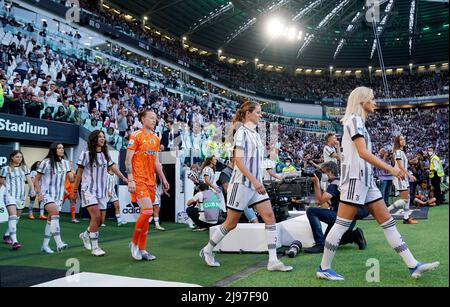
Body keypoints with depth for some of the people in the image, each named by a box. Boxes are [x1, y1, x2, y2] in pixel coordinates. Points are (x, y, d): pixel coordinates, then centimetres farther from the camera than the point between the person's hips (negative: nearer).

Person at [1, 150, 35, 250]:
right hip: (10, 195, -5)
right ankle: (14, 241, -25)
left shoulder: (24, 168, 11)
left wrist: (32, 190, -10)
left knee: (16, 218, 13)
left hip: (21, 196, 5)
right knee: (13, 216, -19)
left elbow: (29, 180, 4)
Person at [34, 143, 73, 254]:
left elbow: (71, 179, 3)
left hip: (59, 195, 5)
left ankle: (45, 245, 20)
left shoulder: (65, 163, 7)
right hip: (46, 194, -5)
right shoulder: (46, 162, -6)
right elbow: (36, 180, -2)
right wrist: (39, 193, -13)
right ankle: (59, 243, -28)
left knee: (51, 220, 10)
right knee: (55, 213, -25)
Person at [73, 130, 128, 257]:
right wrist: (75, 190, 2)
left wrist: (126, 179, -5)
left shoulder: (106, 155, 10)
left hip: (102, 191, 5)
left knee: (99, 220, 7)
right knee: (96, 216, -18)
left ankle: (85, 235, 36)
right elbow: (79, 174, -1)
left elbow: (114, 169, 6)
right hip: (89, 190, -5)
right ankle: (94, 247, -6)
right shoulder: (86, 154, -5)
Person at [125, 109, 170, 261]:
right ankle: (134, 243, 3)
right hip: (139, 180, -7)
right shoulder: (136, 135, -5)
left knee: (146, 214, 8)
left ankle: (142, 249, 15)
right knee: (147, 211, -16)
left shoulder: (156, 138, 16)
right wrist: (130, 180, -16)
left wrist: (163, 179, 15)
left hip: (151, 180, 7)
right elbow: (128, 159, -9)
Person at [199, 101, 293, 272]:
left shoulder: (256, 134, 14)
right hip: (241, 183, -8)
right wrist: (254, 180, -23)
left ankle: (273, 261, -2)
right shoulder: (242, 131, -10)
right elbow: (238, 160, -18)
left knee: (270, 217, -4)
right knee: (231, 223, 2)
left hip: (256, 184, 8)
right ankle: (207, 250, 21)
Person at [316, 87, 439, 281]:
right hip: (355, 177, -10)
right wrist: (390, 169, -20)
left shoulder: (359, 121, 19)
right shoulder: (354, 120, -9)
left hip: (366, 179, 10)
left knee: (387, 221, 7)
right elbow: (362, 152, -19)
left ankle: (413, 266, 11)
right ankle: (324, 268, 2)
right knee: (342, 224, -6)